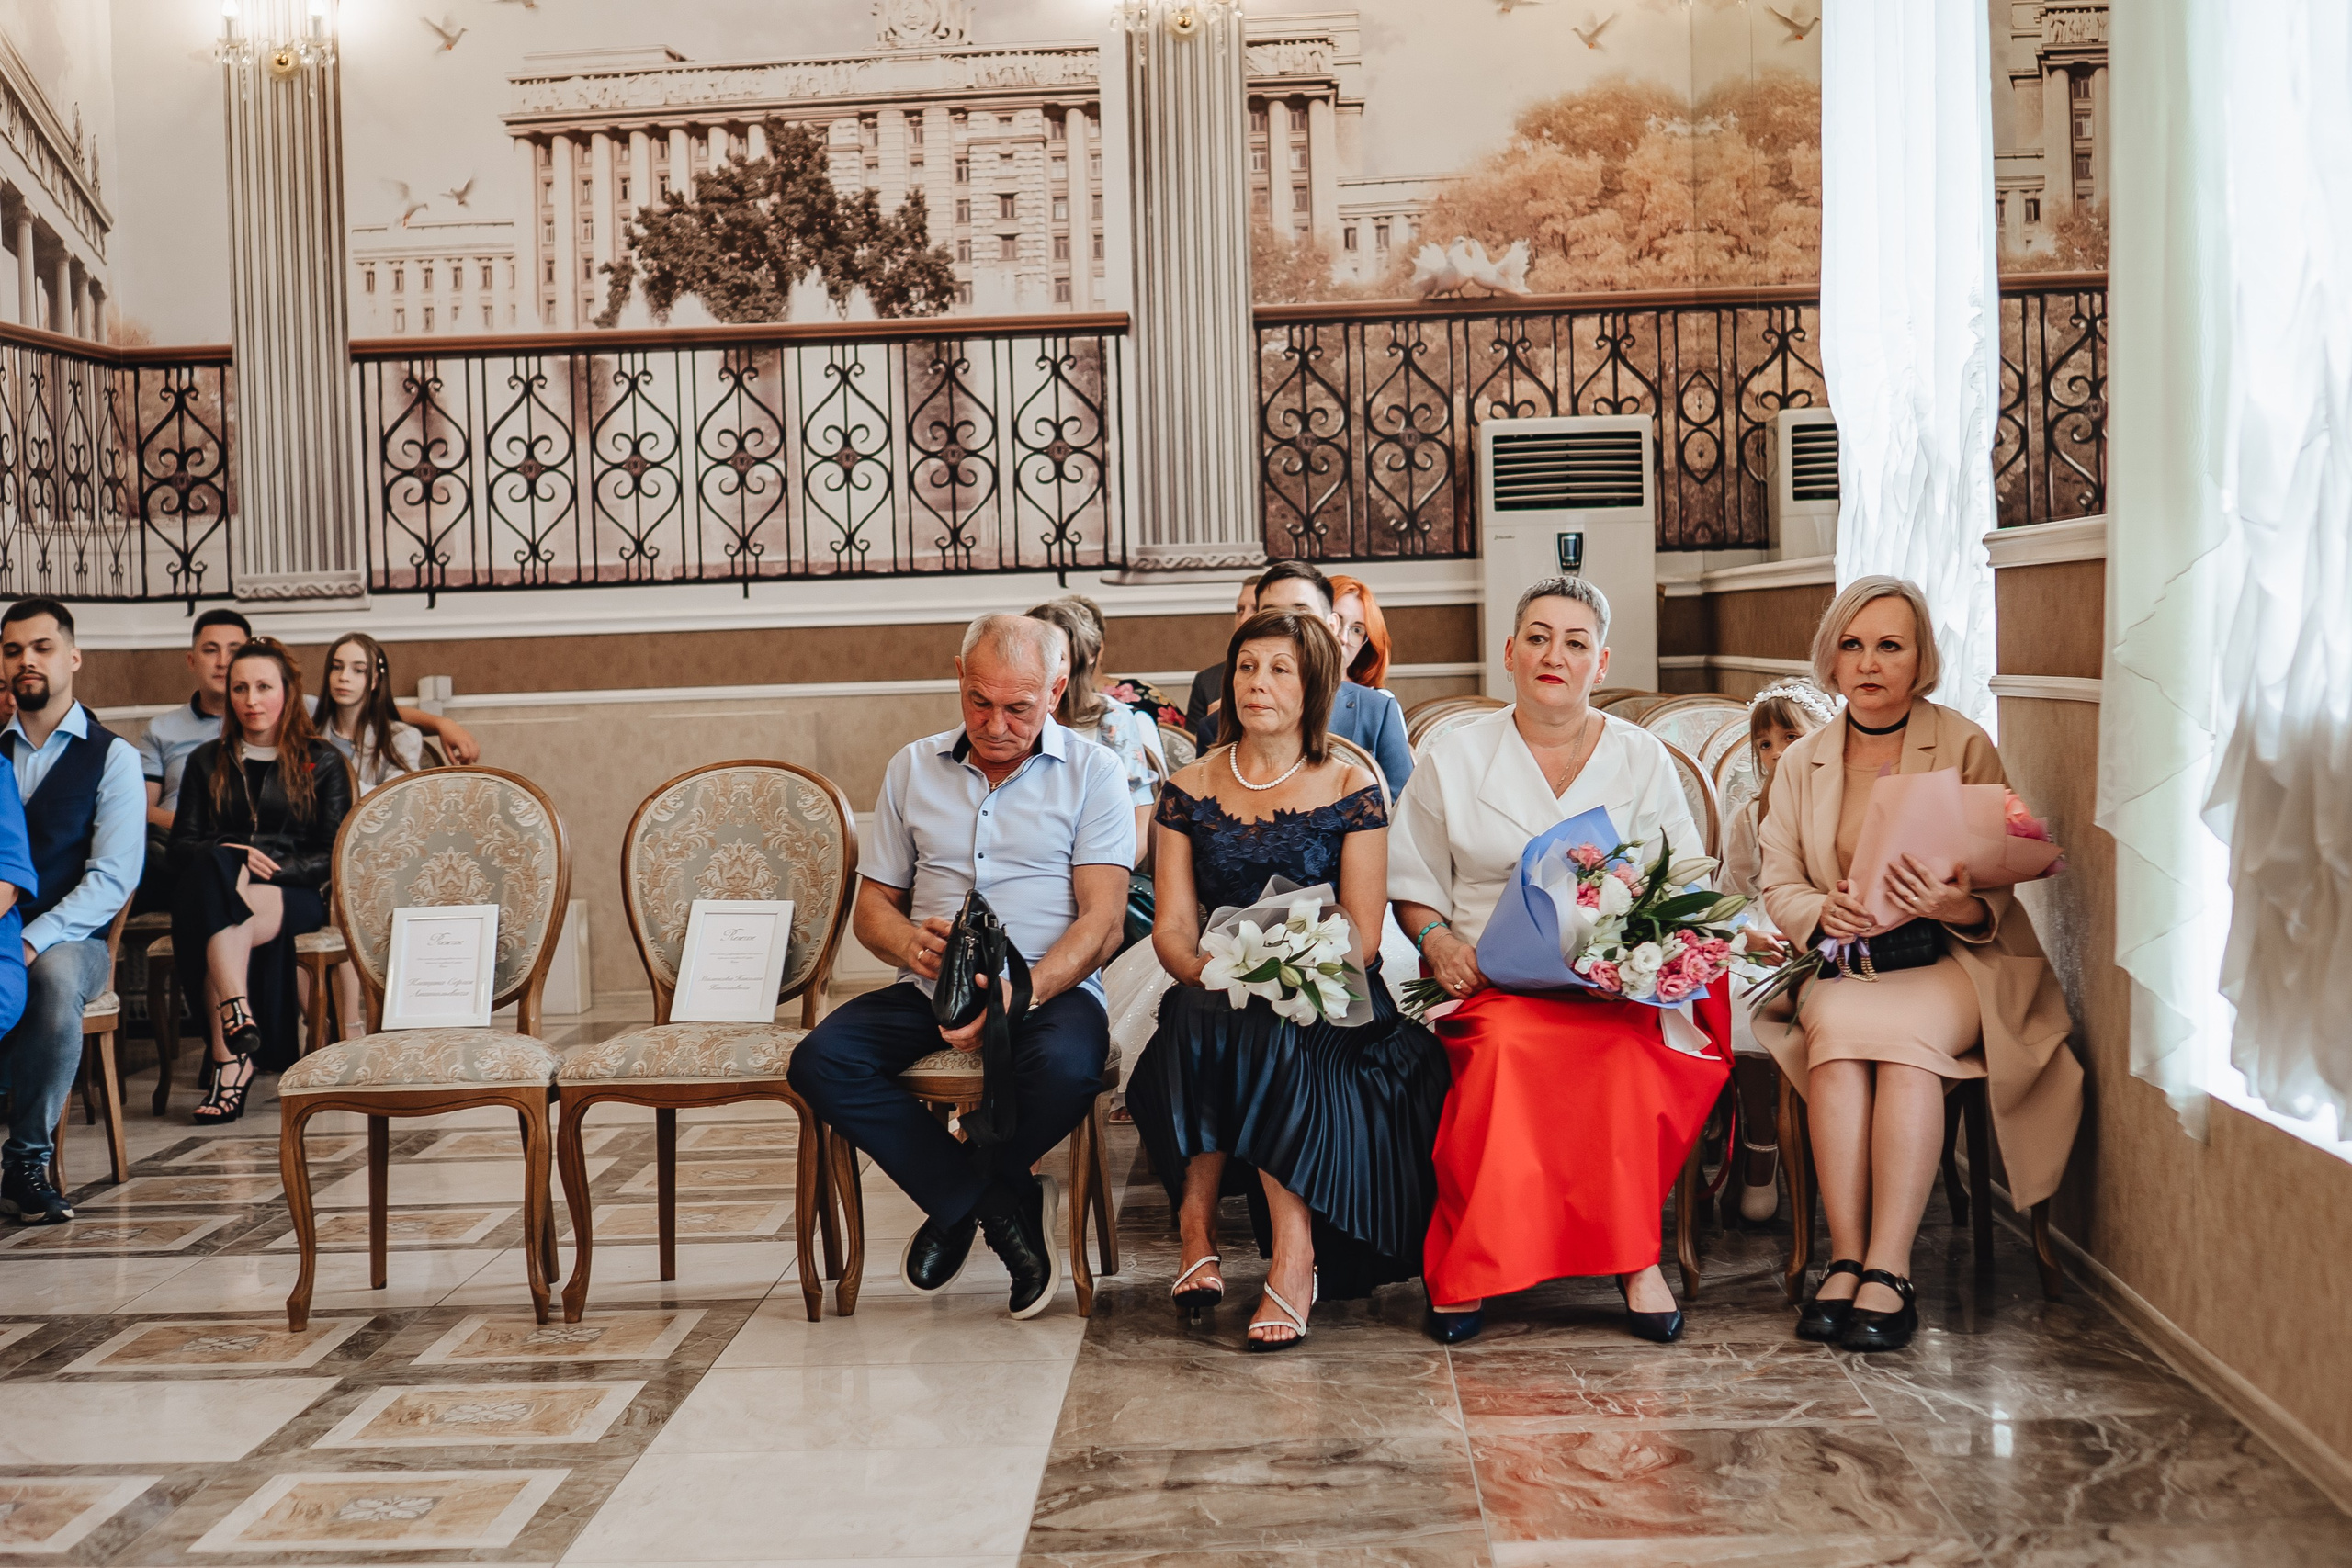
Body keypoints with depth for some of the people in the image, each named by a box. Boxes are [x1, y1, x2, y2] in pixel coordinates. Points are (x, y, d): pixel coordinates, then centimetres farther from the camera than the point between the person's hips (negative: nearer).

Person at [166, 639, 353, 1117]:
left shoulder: (322, 762, 13)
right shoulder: (207, 762, 21)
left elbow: (334, 855, 4)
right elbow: (181, 844, 10)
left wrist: (274, 867, -13)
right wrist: (232, 860, -11)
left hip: (294, 895, -2)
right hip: (214, 886, 2)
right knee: (216, 865, -37)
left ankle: (229, 1058, -42)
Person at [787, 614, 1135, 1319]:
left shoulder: (1092, 773, 3)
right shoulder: (912, 770, 14)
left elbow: (1102, 920, -7)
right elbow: (872, 905, 15)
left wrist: (1019, 996, -24)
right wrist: (911, 944, -11)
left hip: (1051, 987, -3)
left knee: (1066, 1070, -37)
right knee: (820, 1061, -24)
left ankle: (957, 1198, -5)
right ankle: (1004, 1205, -13)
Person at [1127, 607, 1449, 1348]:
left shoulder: (1351, 789, 5)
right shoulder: (1189, 789, 12)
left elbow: (1362, 933, -1)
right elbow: (1171, 926, 6)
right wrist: (1207, 971, -17)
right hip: (1217, 1002, 2)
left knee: (1263, 1033, -35)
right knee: (1195, 1021, -33)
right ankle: (1197, 1230, -27)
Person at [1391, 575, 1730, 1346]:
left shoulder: (1643, 757, 15)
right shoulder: (1455, 759, 13)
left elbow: (1691, 878, 16)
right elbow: (1412, 882, 16)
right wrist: (1437, 940, -4)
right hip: (1495, 978, 0)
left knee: (1628, 1045, -37)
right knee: (1508, 1044, -37)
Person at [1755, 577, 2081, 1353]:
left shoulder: (1965, 747, 0)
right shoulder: (1801, 762, 12)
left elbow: (1996, 896, -5)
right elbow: (1777, 886, 8)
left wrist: (1956, 906, -29)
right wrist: (1824, 913, -16)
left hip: (1953, 964, -2)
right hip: (1842, 967, 2)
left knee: (1901, 1030, -35)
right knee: (1834, 1026, -33)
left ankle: (1886, 1273, -36)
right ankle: (1847, 1262, -34)